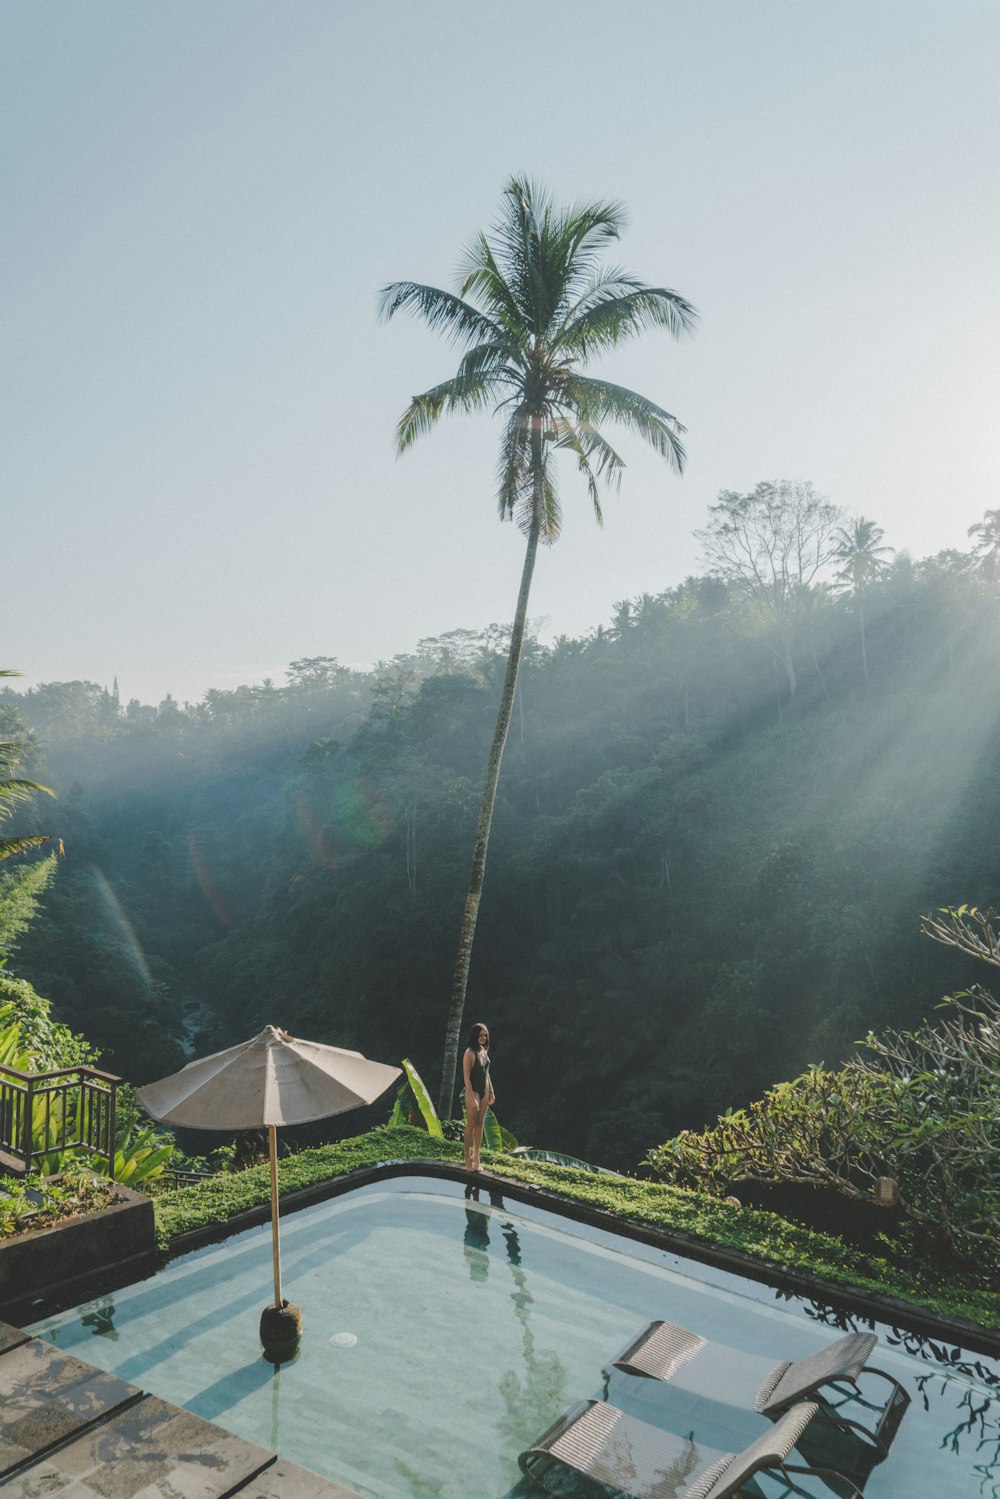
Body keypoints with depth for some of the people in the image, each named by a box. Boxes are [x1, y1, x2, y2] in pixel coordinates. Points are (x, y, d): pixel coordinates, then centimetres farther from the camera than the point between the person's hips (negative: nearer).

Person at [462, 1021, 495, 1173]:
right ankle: (468, 1159, 7)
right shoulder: (470, 1053, -17)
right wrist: (471, 1098, -21)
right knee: (471, 1125, -1)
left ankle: (476, 1155, 20)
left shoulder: (484, 1051, 7)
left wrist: (491, 1092, 17)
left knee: (480, 1123, 11)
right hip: (473, 1091, -7)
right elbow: (466, 1077, -19)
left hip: (484, 1091, 7)